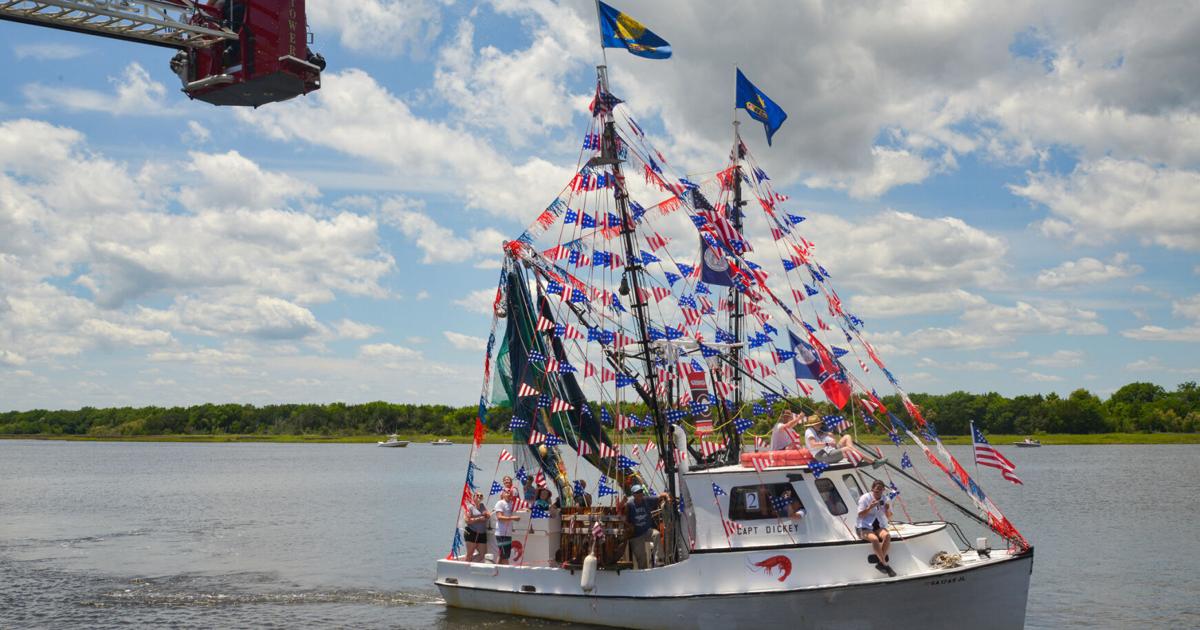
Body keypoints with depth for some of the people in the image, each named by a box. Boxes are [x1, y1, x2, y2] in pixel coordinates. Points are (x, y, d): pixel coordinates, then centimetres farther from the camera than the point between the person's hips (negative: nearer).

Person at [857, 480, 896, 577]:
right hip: (865, 528, -4)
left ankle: (880, 563, -23)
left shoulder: (885, 500, 8)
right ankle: (885, 565, -25)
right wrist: (870, 507, -24)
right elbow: (860, 515, -10)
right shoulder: (865, 498, -4)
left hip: (880, 527, 4)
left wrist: (887, 510, -12)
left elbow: (889, 517, 10)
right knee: (875, 539, -36)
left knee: (887, 536, -31)